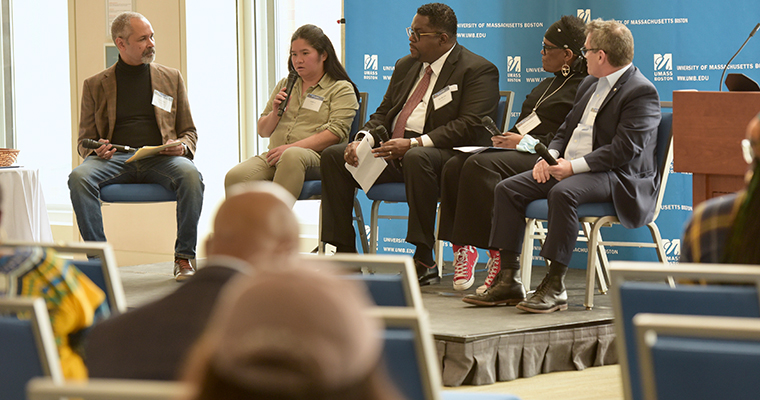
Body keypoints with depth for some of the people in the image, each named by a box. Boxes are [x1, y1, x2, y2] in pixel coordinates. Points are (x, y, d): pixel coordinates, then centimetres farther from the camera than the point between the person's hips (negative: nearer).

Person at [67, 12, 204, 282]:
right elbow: (84, 141, 17)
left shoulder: (171, 78, 19)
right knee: (79, 177, -32)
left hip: (159, 157, 0)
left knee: (190, 175, -34)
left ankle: (184, 257, -24)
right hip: (115, 157, 0)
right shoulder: (95, 85, 16)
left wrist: (182, 146, -4)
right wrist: (97, 149, -9)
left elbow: (189, 132, 21)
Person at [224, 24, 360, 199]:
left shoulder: (341, 89, 9)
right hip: (276, 155, 5)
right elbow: (263, 131, 26)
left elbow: (335, 134, -7)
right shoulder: (284, 85, 27)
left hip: (315, 156, -5)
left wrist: (292, 147, -16)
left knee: (293, 156, -42)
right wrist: (276, 112, 3)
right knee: (235, 177, -27)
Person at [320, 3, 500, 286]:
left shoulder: (478, 70, -6)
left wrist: (414, 143, -26)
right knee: (333, 156, -6)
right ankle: (345, 255, -6)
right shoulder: (406, 66, 20)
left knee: (416, 158, -41)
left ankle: (424, 261, -34)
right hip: (392, 151, 8)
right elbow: (383, 114, 21)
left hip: (442, 154, -8)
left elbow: (470, 126, -18)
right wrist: (361, 140, -2)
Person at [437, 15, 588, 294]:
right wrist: (507, 138, 6)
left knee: (481, 165, -33)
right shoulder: (547, 85, 29)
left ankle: (498, 255, -31)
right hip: (517, 150, 9)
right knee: (455, 166, -16)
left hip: (542, 158, -9)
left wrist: (525, 142, -17)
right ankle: (462, 248, -23)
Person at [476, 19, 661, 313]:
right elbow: (565, 130, 23)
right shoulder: (589, 85, 20)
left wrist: (574, 166, -23)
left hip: (618, 177, -9)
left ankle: (555, 286, -33)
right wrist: (549, 157, 1)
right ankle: (508, 280, -9)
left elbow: (625, 149, -20)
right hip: (566, 167, 9)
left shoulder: (641, 92, -10)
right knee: (507, 189, -7)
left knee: (563, 193, -37)